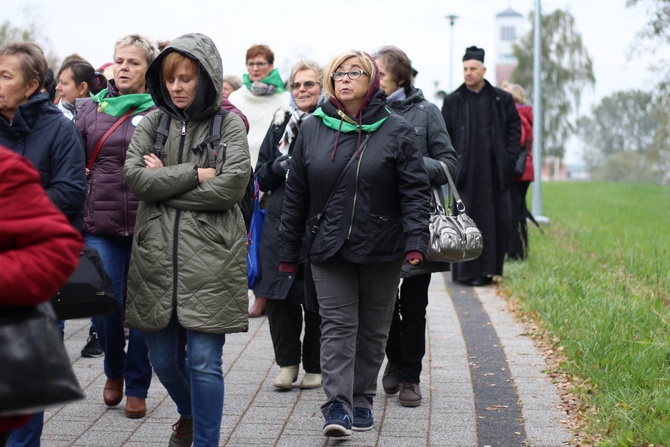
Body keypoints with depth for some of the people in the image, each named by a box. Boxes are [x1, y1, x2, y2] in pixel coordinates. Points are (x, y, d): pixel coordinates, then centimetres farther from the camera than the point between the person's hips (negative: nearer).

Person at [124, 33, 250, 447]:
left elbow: (232, 186, -13)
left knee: (204, 362, -3)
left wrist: (165, 181, -9)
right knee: (163, 358, 14)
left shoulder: (229, 125, 0)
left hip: (210, 259, -3)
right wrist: (195, 174, -13)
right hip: (157, 257, 4)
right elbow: (135, 176, -5)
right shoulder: (153, 123, 8)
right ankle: (189, 414, 43)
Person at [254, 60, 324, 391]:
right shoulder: (281, 123, 12)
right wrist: (278, 167, -7)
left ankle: (315, 366, 17)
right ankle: (287, 362, 15)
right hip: (280, 222, 3)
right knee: (279, 295, 0)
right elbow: (261, 175, 13)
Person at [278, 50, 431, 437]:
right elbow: (296, 194, 8)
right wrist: (288, 251, 7)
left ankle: (362, 400, 23)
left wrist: (415, 242, -18)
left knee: (373, 329, 9)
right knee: (337, 325, -6)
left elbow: (416, 192, -6)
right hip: (330, 247, 1)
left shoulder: (396, 130, -2)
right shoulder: (313, 129, 5)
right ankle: (338, 406, -9)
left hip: (381, 248, -1)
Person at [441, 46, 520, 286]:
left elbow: (514, 128, 10)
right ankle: (468, 271, 5)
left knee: (499, 219, 2)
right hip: (467, 173, -1)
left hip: (495, 172, 1)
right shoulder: (452, 101, 5)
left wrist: (508, 158, 0)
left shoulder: (502, 99, 6)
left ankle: (491, 268, 13)